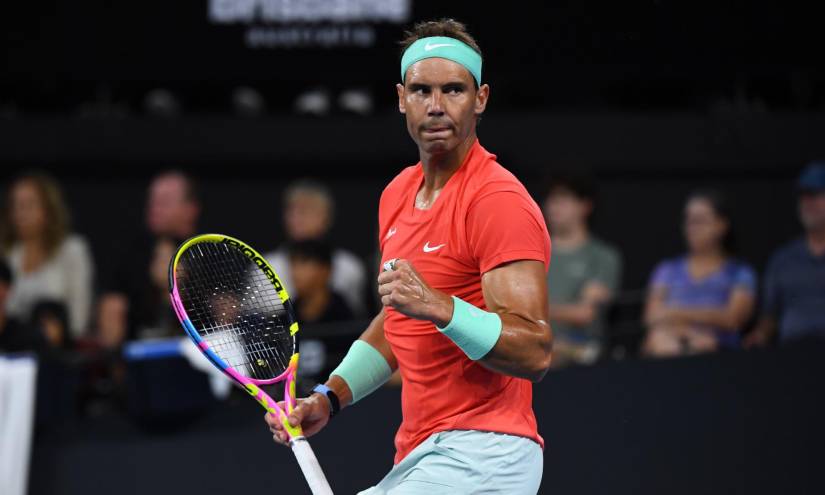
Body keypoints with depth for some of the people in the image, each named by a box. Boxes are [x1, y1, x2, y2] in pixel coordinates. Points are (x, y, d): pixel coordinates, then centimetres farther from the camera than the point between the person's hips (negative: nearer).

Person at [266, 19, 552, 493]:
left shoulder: (499, 202, -14)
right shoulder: (397, 195, 13)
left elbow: (535, 354, -20)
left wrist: (438, 307, -31)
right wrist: (329, 397, 13)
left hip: (480, 456, -9)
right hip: (418, 456, 9)